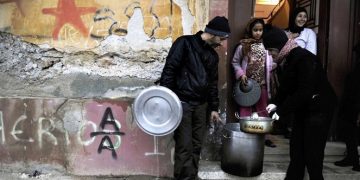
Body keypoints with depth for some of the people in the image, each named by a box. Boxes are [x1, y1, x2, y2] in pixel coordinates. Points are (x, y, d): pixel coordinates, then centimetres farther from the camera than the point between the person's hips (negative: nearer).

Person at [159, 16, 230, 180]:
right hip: (182, 102, -6)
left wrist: (213, 108, 20)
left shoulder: (213, 55, 16)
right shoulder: (185, 43, -4)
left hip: (201, 105, 7)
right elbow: (169, 70, -10)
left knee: (196, 146, 10)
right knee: (184, 147, -6)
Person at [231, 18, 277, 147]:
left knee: (262, 111, 12)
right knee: (246, 111, 5)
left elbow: (269, 64, 3)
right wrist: (241, 74, -11)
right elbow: (235, 62, 2)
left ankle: (264, 136, 22)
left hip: (262, 84, 2)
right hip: (247, 83, -2)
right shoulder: (243, 45, -4)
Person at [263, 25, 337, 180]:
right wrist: (275, 103, -4)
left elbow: (305, 92, -26)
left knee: (312, 155, -2)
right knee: (296, 151, 12)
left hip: (318, 110, -9)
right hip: (303, 109, 9)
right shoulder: (289, 59, 6)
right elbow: (286, 86, 12)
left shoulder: (303, 58, -22)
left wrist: (281, 110, -22)